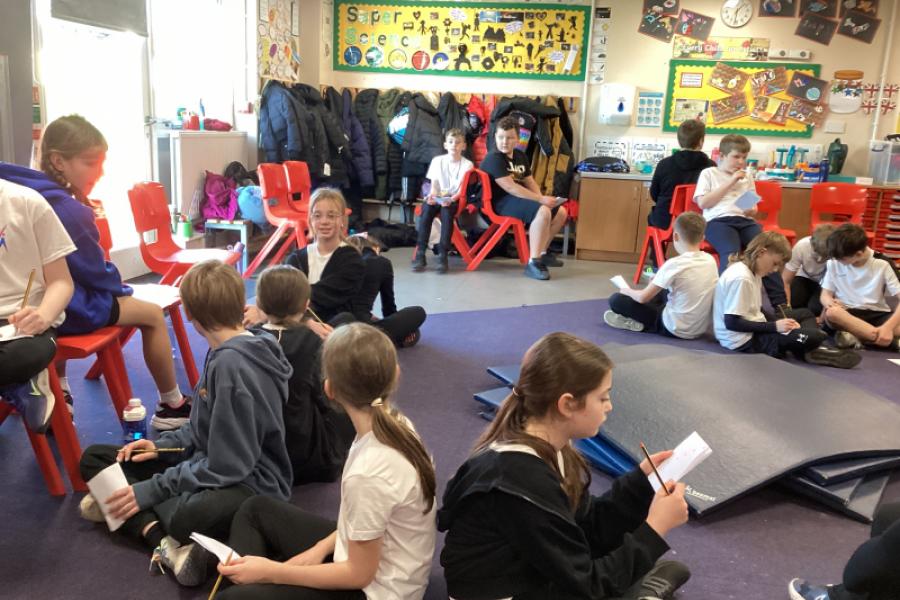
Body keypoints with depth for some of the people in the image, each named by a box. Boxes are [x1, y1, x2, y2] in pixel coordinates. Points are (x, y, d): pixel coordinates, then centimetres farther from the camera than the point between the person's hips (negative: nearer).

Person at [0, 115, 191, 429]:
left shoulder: (34, 195, 2)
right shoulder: (68, 209, -22)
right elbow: (95, 271, -14)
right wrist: (121, 288, 5)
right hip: (72, 308, -9)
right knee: (153, 314, 4)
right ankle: (171, 406, 12)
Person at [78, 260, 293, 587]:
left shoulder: (233, 364, -24)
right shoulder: (225, 351, 5)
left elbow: (226, 466, -22)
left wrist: (151, 490, -17)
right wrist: (164, 445, 5)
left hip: (248, 482, -11)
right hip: (208, 464, 11)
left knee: (188, 517, -46)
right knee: (94, 458, 5)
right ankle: (161, 538, -17)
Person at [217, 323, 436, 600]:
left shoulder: (368, 474, -35)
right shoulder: (398, 424, -11)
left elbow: (359, 574, -21)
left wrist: (273, 572, -15)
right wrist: (321, 548, 2)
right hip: (369, 556, 8)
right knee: (256, 509, 15)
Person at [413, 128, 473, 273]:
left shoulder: (467, 164, 1)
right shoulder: (437, 160, 8)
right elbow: (434, 185, 5)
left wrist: (451, 199, -25)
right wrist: (433, 195, -18)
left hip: (455, 200, -2)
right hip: (437, 198, 2)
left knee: (447, 210, -35)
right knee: (427, 208, -30)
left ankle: (442, 254, -34)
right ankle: (420, 253, -29)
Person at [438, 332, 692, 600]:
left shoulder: (545, 449, -4)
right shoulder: (525, 480, -28)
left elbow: (587, 528, 5)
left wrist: (641, 480, 3)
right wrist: (654, 528, -15)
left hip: (538, 576, 8)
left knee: (667, 572, 8)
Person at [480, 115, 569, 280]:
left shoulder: (520, 156, 13)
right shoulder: (494, 158, -15)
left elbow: (530, 183, 17)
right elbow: (510, 188, -24)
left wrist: (541, 198, -6)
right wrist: (540, 199, -23)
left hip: (519, 199, 9)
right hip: (501, 202, -9)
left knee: (561, 212, 8)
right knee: (543, 212, -32)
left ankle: (542, 251, 21)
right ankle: (533, 263, -30)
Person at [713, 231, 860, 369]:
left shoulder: (752, 271, 11)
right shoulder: (740, 278, -22)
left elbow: (755, 311, 14)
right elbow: (732, 322, -25)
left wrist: (779, 322, -3)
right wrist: (775, 326, -22)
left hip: (754, 329, 11)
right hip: (743, 340, -11)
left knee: (805, 313, 23)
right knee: (815, 336, -25)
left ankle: (809, 348, -1)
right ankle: (810, 351, 7)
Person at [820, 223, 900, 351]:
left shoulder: (882, 264, -7)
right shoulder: (834, 263, -2)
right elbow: (826, 294, 2)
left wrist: (889, 326, -30)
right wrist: (830, 303, -24)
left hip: (876, 314, -1)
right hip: (846, 314, 1)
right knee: (832, 312, -38)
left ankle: (855, 337, -23)